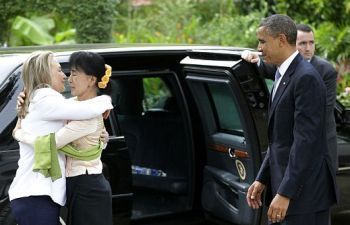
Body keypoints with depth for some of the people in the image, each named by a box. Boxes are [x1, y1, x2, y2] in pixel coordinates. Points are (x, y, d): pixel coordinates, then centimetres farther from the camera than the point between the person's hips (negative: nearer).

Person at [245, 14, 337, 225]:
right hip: (286, 186, 9)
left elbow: (305, 141, -22)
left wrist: (285, 194, -23)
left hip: (304, 191, -9)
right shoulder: (283, 76, 15)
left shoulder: (306, 78, -16)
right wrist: (262, 179, 15)